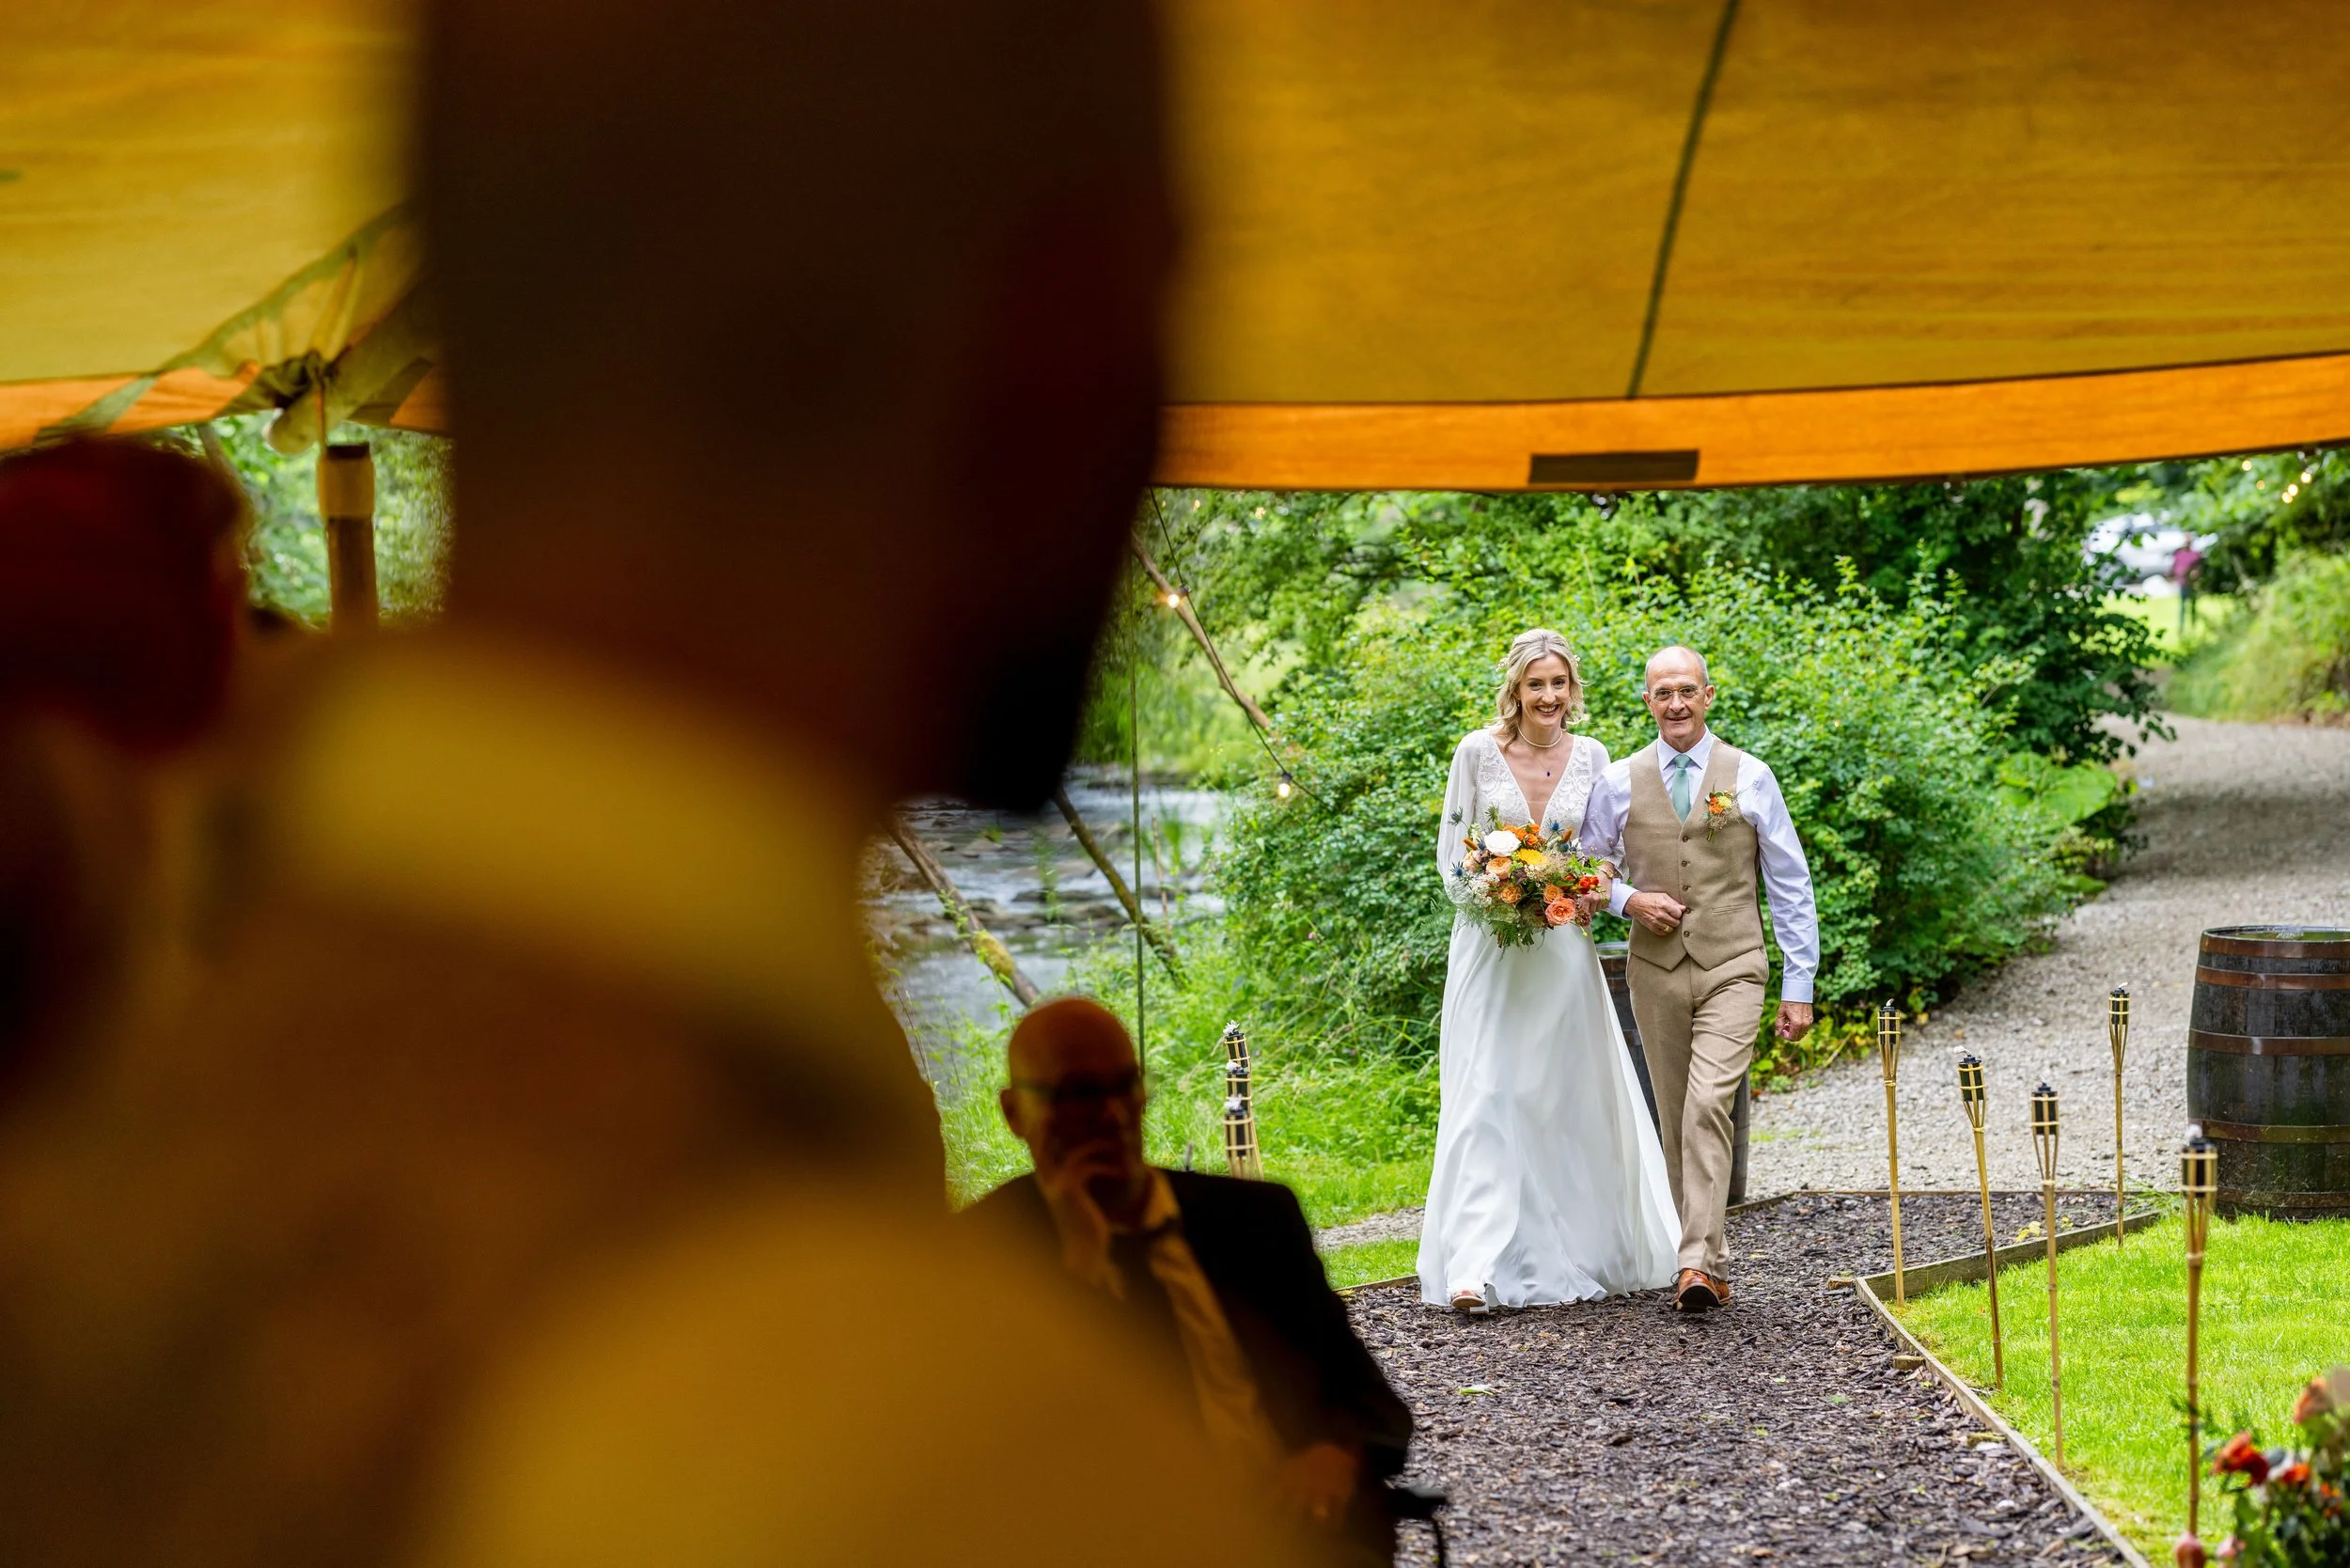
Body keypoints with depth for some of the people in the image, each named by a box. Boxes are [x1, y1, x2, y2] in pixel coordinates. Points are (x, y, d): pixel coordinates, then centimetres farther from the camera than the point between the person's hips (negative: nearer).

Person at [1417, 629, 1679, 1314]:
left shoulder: (1591, 757, 4)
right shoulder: (1477, 752, -2)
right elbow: (1451, 851, 2)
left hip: (1564, 951, 2)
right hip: (1491, 947, -2)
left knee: (1577, 1102, 6)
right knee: (1485, 1103, -8)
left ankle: (1589, 1251, 22)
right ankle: (1474, 1269, -12)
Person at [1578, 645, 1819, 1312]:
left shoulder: (1749, 776, 1)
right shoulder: (1619, 782, 5)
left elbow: (1790, 885, 4)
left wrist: (1800, 985, 0)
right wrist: (1627, 899, -7)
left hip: (1732, 966, -3)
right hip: (1656, 972, 3)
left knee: (1709, 1105, -18)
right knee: (1675, 1118, 7)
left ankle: (1697, 1264, -21)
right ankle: (1709, 1262, 17)